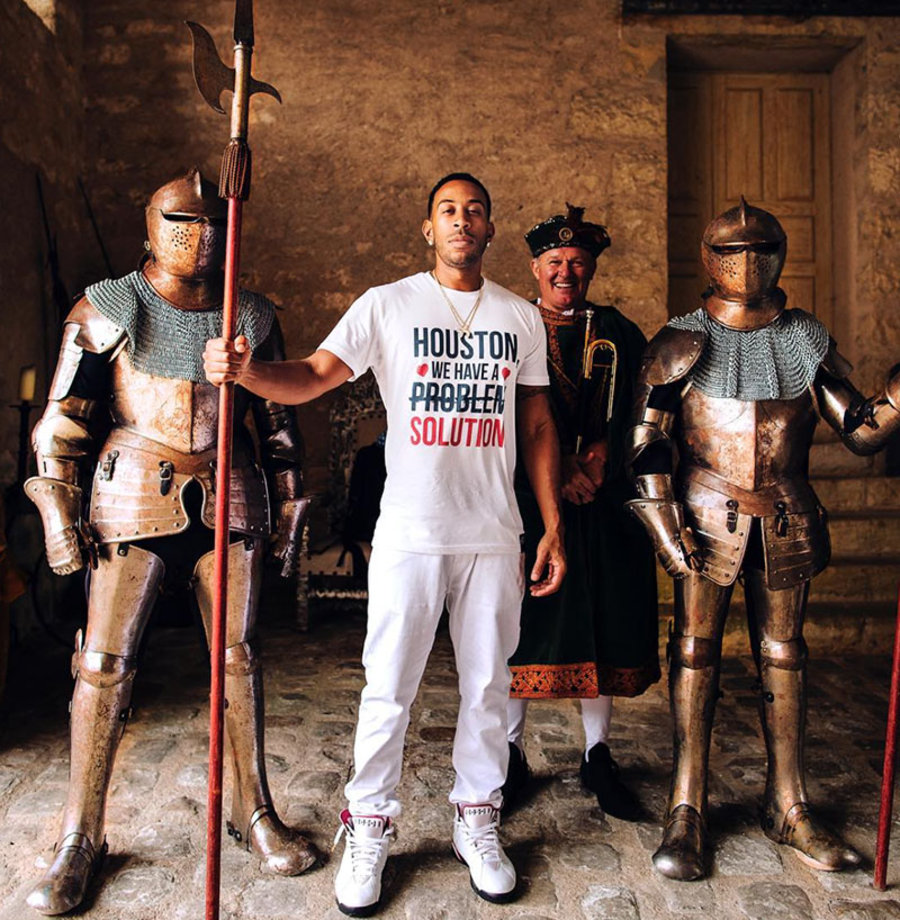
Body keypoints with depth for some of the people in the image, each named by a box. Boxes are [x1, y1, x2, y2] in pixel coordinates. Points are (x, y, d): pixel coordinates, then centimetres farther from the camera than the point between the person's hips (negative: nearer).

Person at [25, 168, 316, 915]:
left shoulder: (252, 317, 8)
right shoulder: (107, 309, 2)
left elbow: (279, 423, 12)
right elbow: (63, 418, 2)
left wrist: (292, 507, 9)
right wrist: (59, 514, -3)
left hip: (230, 497, 2)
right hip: (134, 498, -1)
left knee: (238, 654, 7)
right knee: (105, 659, 0)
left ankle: (254, 812, 23)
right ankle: (81, 838, 18)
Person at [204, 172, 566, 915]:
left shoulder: (521, 317, 9)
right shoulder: (388, 304, 1)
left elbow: (538, 428, 11)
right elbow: (312, 376, -10)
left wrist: (554, 527, 7)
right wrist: (247, 371, -32)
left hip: (494, 533, 3)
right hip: (410, 529, -2)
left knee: (488, 685, 13)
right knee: (388, 690, 6)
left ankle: (477, 822, 33)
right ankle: (369, 829, 27)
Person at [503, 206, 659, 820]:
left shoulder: (621, 335, 12)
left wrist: (605, 454, -12)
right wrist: (558, 471, -14)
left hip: (605, 504, 3)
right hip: (526, 502, -2)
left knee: (603, 625, 7)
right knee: (521, 624, 2)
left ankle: (598, 755, 25)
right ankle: (512, 752, 21)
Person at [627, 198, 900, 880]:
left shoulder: (808, 340, 7)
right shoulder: (683, 342, -1)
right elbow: (647, 445, -4)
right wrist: (666, 527, -11)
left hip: (788, 522, 3)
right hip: (706, 516, -3)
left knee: (783, 654, 10)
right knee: (695, 649, 2)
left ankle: (789, 808, 25)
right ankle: (687, 811, 14)